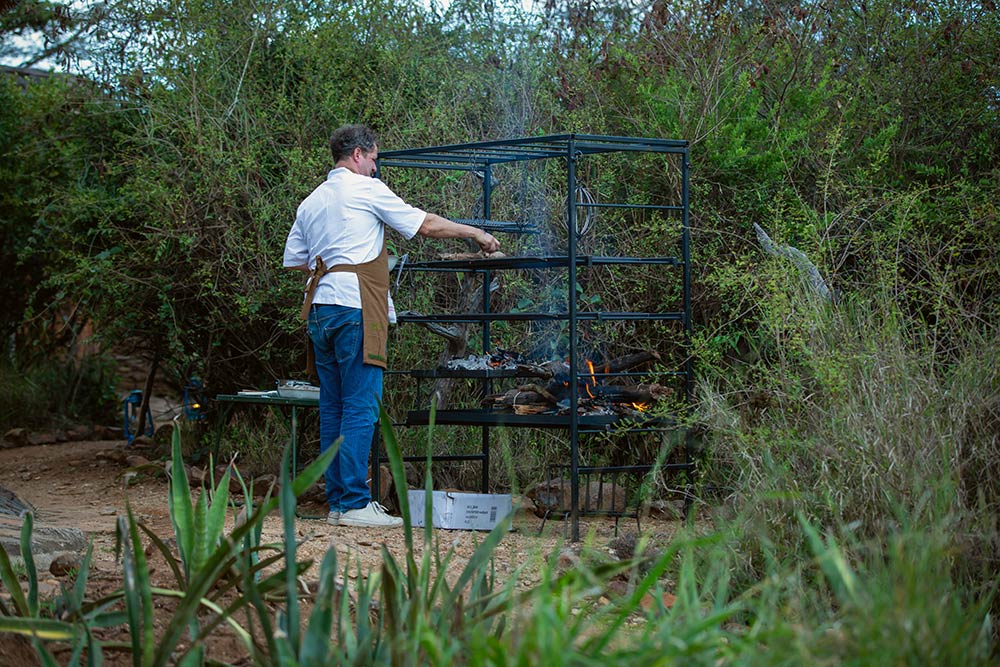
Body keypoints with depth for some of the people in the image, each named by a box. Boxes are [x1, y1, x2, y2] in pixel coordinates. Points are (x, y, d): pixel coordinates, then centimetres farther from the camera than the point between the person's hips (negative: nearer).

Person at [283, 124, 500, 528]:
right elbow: (425, 225, 1)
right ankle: (354, 504, -8)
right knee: (360, 407, -7)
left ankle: (336, 501, 12)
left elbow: (293, 261, 20)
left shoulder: (310, 202, 20)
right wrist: (475, 233, 12)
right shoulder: (366, 189, -1)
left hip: (320, 311, 8)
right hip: (355, 307, -8)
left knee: (333, 406, 9)